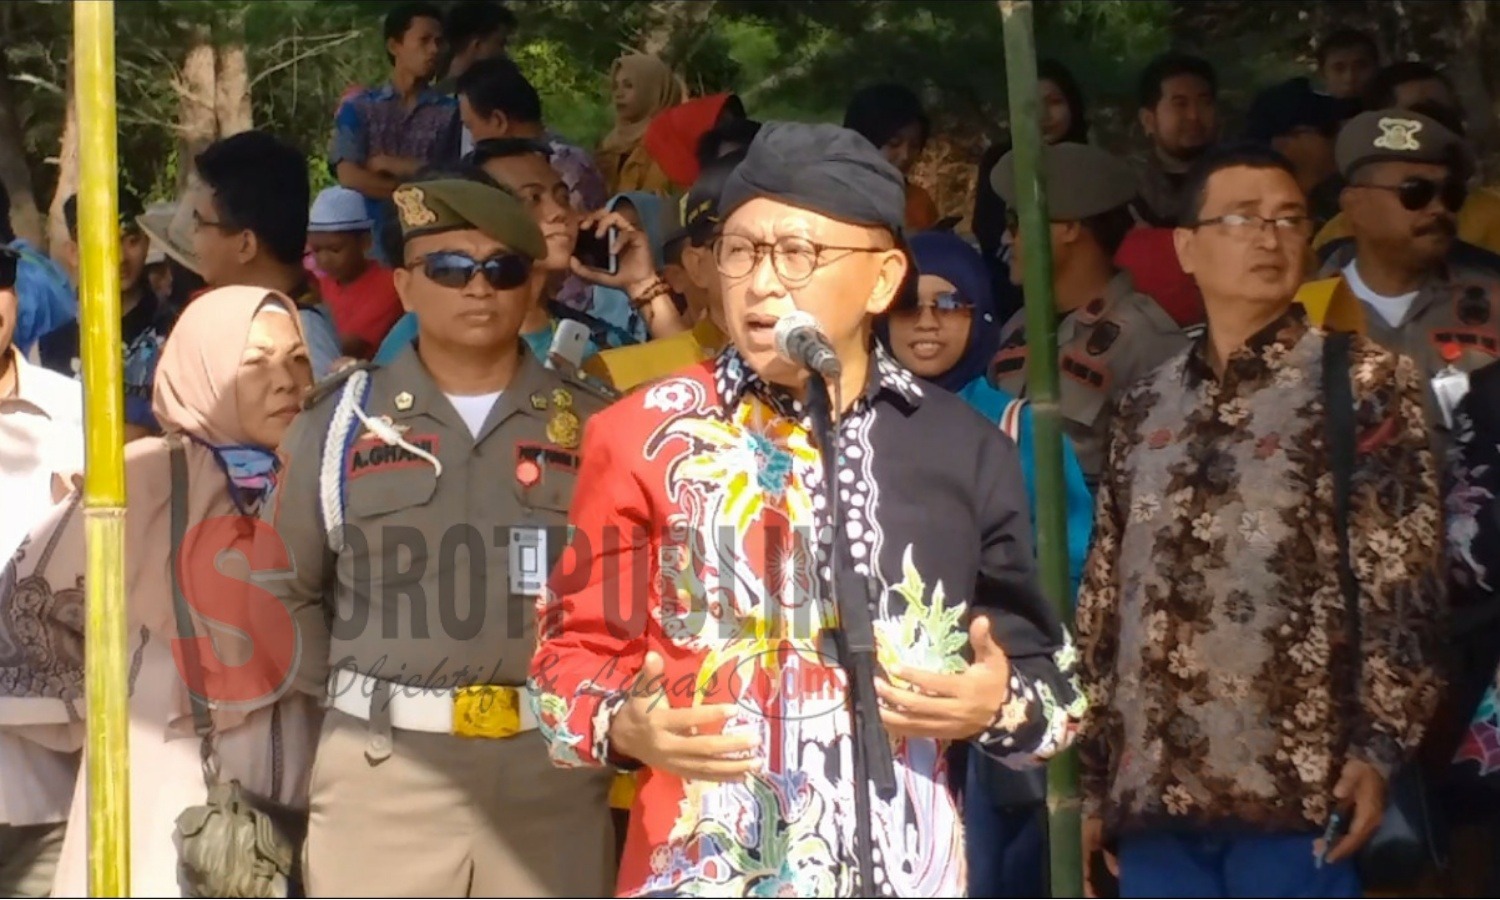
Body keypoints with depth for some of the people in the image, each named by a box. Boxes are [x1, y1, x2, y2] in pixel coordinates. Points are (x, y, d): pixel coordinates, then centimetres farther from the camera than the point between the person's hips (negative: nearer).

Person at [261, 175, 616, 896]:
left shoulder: (591, 427, 8)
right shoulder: (343, 420, 8)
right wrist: (346, 698, 6)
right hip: (382, 768, 0)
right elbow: (284, 588, 13)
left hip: (554, 769, 1)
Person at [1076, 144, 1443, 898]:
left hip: (1294, 782, -4)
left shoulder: (1363, 383, 5)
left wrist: (1377, 745, -14)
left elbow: (1404, 576, -3)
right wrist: (1088, 780, 12)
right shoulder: (1143, 410, 17)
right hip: (1154, 787, 4)